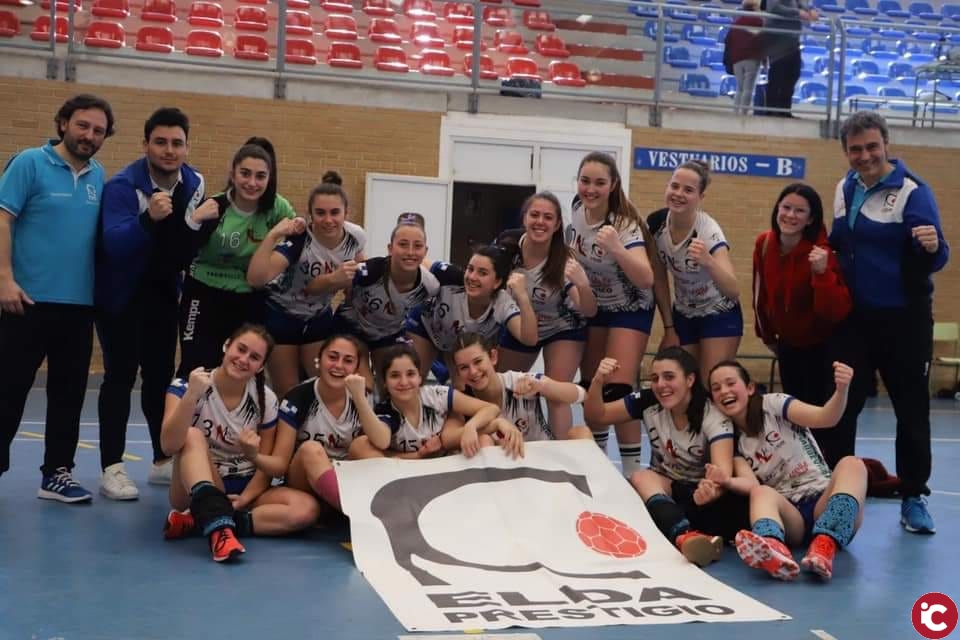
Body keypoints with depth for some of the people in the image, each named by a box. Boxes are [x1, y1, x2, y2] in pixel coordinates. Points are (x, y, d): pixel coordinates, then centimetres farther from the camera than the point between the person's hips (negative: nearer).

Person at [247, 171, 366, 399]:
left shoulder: (356, 236, -16)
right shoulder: (298, 238, -30)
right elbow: (255, 279, -45)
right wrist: (272, 235, -49)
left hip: (320, 317, 4)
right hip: (280, 315, -4)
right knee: (288, 394, 3)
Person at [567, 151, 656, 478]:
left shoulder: (625, 224, -28)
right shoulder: (578, 208, -11)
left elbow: (646, 280, -41)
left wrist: (616, 249, -54)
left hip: (629, 310, -6)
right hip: (592, 306, 6)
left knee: (617, 390, -15)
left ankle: (632, 469, -5)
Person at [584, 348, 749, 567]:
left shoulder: (713, 416, -20)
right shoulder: (648, 402, -9)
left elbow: (723, 471, -35)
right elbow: (596, 414, -5)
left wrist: (713, 489, -59)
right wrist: (598, 381, -25)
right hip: (662, 488, 3)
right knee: (641, 477, -34)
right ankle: (685, 535, -60)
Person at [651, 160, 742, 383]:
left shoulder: (709, 232, -27)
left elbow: (734, 292, -39)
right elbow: (659, 280, 0)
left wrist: (708, 261, -56)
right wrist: (668, 327, 1)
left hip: (719, 316, -4)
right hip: (682, 316, 5)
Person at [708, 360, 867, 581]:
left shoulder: (773, 404, 5)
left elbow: (826, 418, -12)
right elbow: (751, 484, -8)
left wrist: (842, 390, -33)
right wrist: (728, 482, -31)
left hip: (822, 502, -1)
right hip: (786, 511, 1)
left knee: (851, 464, -29)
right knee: (762, 493, -31)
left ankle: (824, 548, -51)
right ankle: (776, 552, -66)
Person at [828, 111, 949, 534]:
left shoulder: (912, 191, -13)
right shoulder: (845, 188, 5)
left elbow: (934, 258, -17)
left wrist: (933, 248, -39)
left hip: (904, 320, -5)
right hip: (854, 318, 5)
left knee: (911, 411, 6)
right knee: (839, 407, 7)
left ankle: (914, 498, 17)